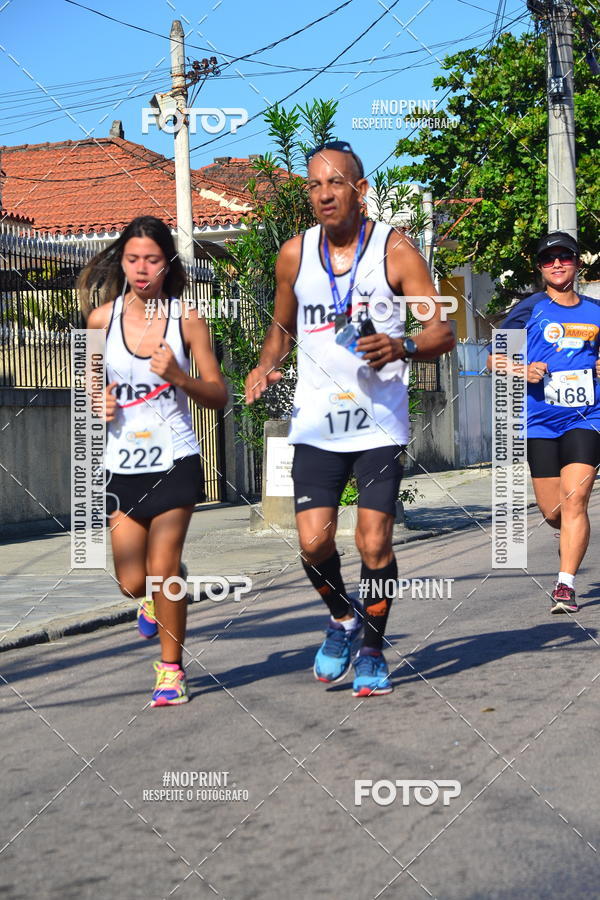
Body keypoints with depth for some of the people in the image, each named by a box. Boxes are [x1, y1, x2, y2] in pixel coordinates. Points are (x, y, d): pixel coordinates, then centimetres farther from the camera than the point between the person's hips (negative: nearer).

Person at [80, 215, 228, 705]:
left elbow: (219, 396, -3)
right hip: (123, 464, 2)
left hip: (175, 462, -2)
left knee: (163, 569, -9)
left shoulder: (187, 320, -5)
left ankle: (171, 668, 11)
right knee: (132, 582, 3)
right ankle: (152, 602, 41)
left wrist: (178, 376, -20)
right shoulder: (102, 318, 0)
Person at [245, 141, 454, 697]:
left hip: (380, 421, -2)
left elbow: (443, 331, -4)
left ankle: (373, 650, 18)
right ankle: (343, 618, 24)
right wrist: (265, 367, 1)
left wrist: (401, 348, -24)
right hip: (316, 422, 2)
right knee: (313, 542, -7)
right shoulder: (294, 255, 5)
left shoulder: (394, 250, -4)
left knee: (374, 543, -5)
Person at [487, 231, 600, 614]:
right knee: (552, 512, 5)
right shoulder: (529, 309, 3)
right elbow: (495, 359, 7)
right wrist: (524, 371, -12)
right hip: (541, 422, 0)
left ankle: (566, 585, -14)